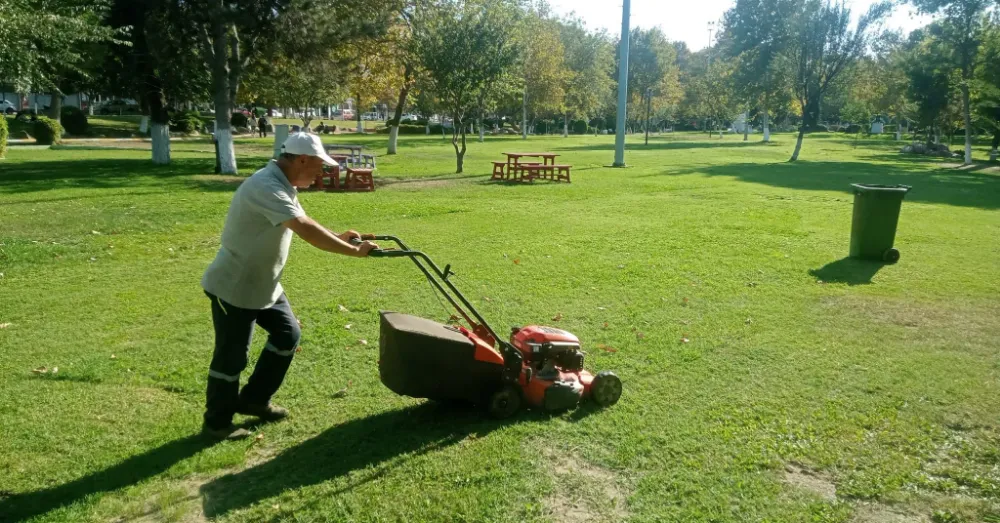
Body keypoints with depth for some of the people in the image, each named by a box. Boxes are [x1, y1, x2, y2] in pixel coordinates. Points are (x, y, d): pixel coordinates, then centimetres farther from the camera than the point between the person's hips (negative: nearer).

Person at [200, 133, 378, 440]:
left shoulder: (283, 186, 5)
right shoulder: (266, 187, -29)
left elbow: (304, 226, 14)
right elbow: (306, 230, -36)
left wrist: (338, 238, 0)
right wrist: (354, 251, -32)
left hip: (263, 284, 10)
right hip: (234, 287, -10)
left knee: (288, 334, 14)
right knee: (232, 356, 2)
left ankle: (253, 400, 28)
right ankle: (217, 423, 21)